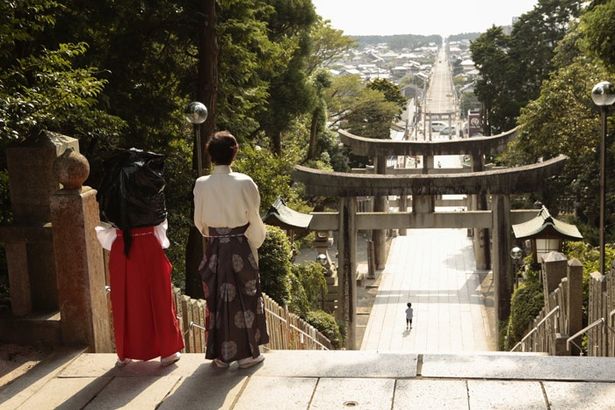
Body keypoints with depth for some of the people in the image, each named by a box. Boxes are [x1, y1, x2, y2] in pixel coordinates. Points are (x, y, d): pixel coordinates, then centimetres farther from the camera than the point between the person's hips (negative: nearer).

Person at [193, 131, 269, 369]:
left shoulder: (201, 184, -6)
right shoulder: (244, 183, -13)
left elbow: (199, 221, 2)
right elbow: (253, 219, -7)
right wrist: (255, 243, 10)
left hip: (214, 248, 2)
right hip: (240, 247, -2)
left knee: (216, 298, 11)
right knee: (245, 297, 9)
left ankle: (220, 354, 17)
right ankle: (247, 352, 15)